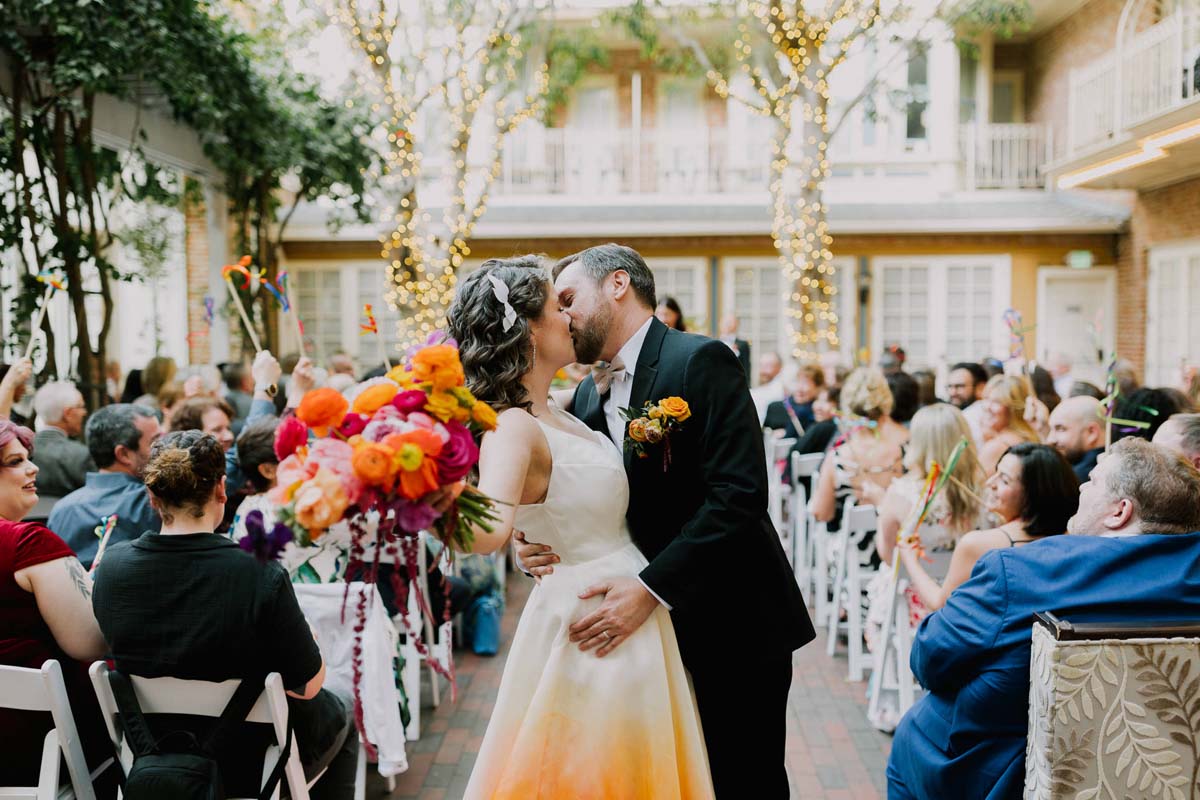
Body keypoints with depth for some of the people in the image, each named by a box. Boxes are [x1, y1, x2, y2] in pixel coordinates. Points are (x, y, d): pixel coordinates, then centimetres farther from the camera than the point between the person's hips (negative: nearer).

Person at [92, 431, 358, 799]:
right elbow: (308, 685, -19)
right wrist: (306, 634, 1)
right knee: (342, 715, 29)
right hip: (252, 765, -5)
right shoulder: (261, 575, -30)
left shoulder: (112, 566, -15)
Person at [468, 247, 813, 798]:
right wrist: (541, 542, -7)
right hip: (654, 628, 6)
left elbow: (738, 497, -22)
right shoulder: (588, 396, 8)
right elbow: (593, 514, 14)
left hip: (735, 626, -6)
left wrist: (648, 588, -25)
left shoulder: (700, 361, -14)